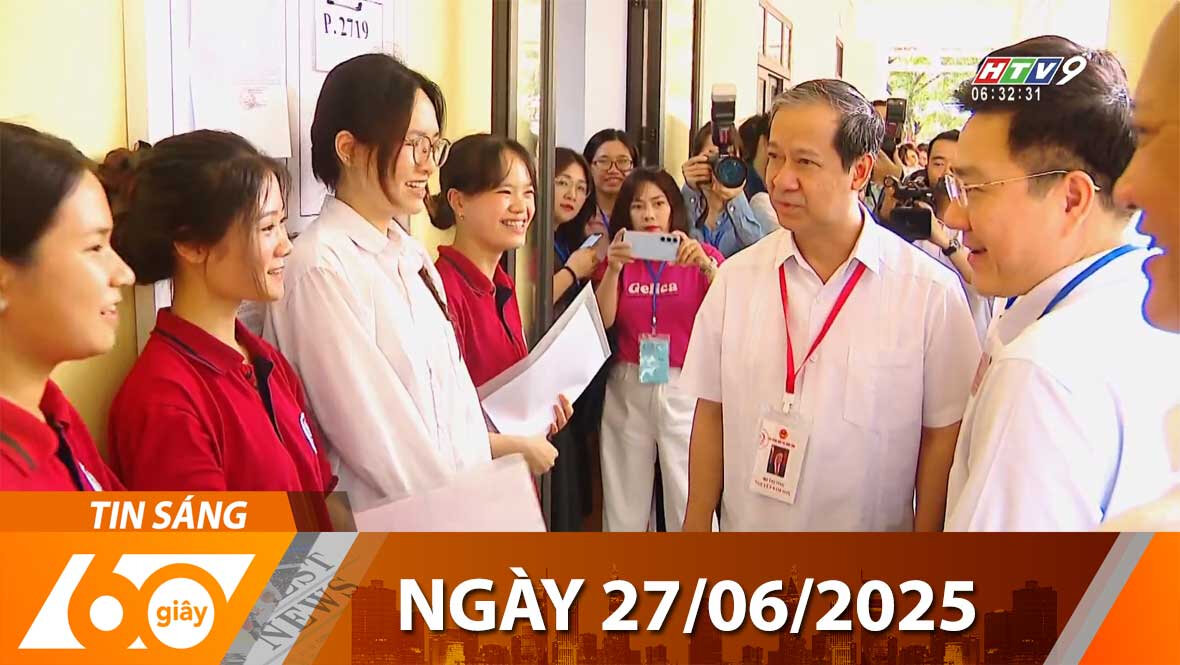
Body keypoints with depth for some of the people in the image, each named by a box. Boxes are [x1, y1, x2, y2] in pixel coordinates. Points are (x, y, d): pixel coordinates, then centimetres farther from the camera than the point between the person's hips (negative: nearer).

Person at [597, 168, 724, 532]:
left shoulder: (702, 257, 3)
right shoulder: (621, 260, 10)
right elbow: (601, 322, -4)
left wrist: (706, 266, -27)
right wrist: (613, 270, -16)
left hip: (685, 388, -2)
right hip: (628, 389, 3)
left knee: (690, 504, -4)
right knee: (625, 504, 8)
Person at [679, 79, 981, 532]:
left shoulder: (931, 292, -13)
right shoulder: (736, 277, -5)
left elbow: (942, 437, -7)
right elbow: (710, 414, 0)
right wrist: (696, 525, 0)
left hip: (872, 525, -2)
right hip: (746, 522, 2)